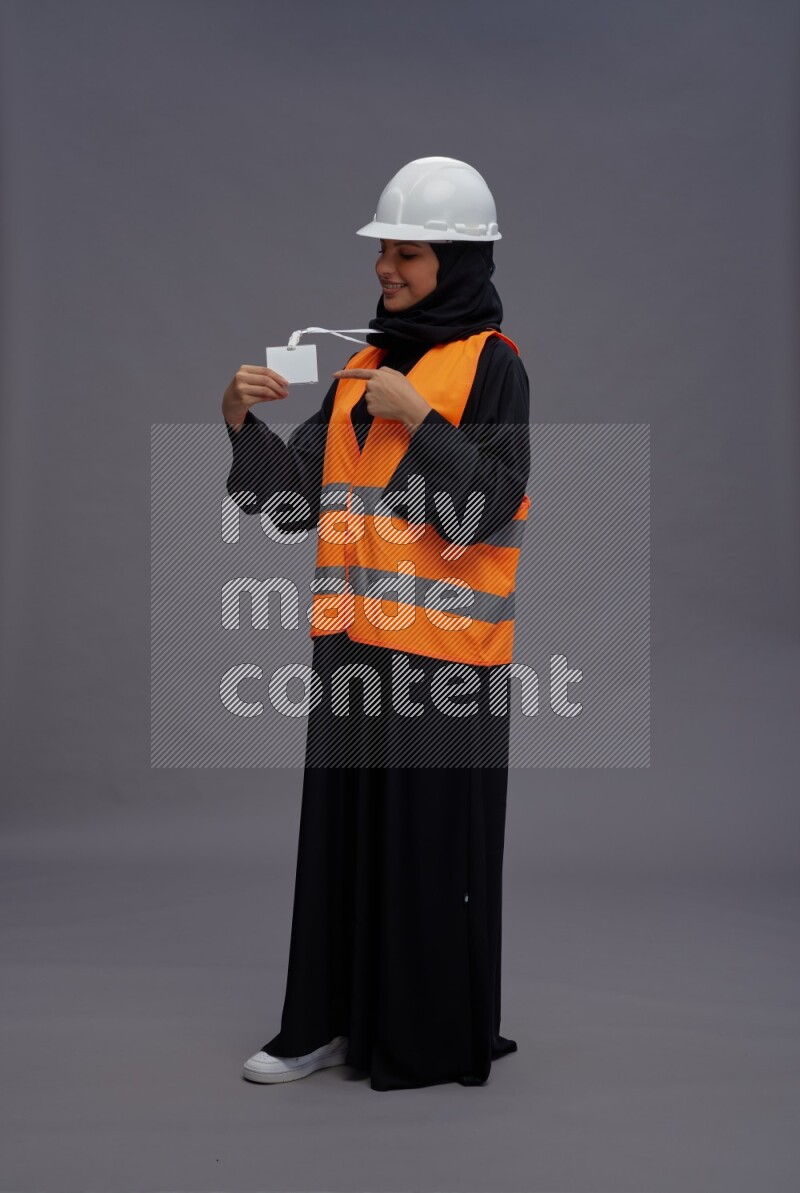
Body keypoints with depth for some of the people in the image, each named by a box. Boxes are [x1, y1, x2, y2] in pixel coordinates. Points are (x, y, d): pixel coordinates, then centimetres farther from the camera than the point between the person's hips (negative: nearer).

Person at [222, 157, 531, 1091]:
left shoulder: (491, 364, -5)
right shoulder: (362, 366, 15)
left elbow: (491, 506, -14)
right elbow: (298, 496, 10)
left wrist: (418, 421, -19)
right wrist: (242, 424, -6)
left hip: (442, 646, -6)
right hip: (354, 639, 6)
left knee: (434, 841, 1)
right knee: (341, 829, 11)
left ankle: (440, 1039, 16)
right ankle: (330, 1020, 23)